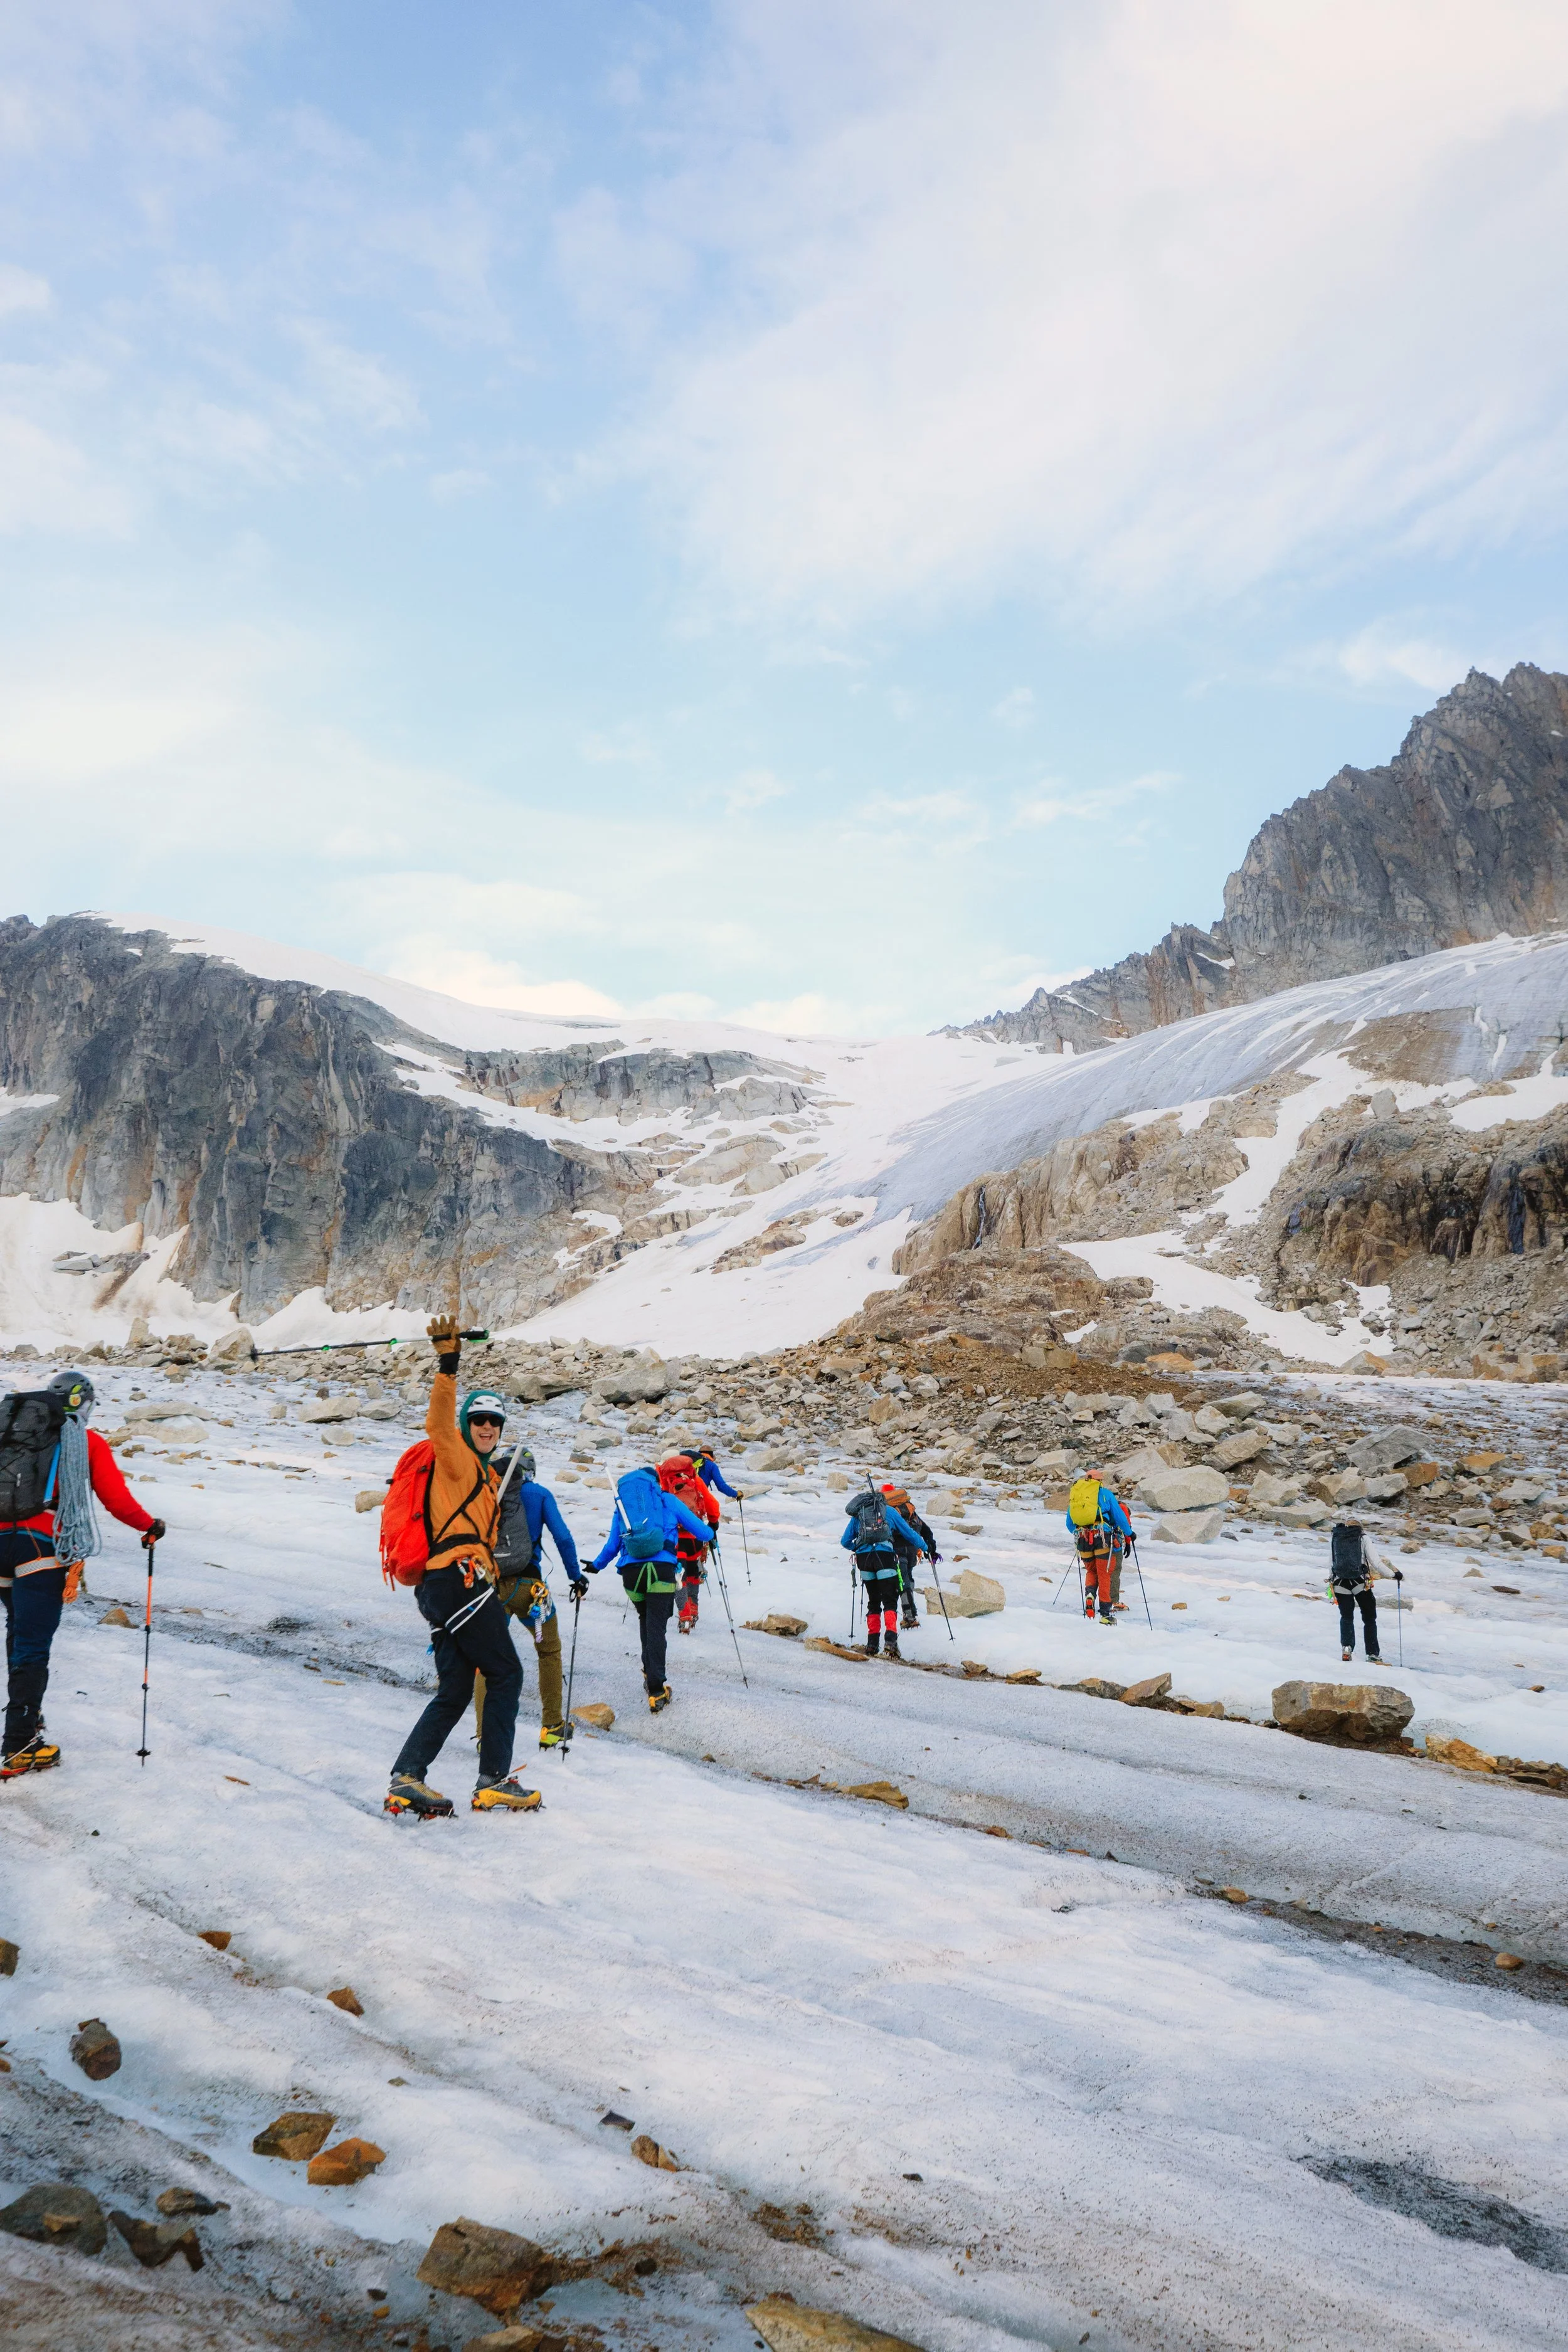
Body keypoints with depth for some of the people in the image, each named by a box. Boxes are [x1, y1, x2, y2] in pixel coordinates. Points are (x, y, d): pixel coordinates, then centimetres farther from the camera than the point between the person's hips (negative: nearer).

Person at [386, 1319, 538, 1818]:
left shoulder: (486, 1474, 28)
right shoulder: (456, 1458, 1)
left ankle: (406, 1779, 3)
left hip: (442, 1590, 9)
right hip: (461, 1579, -9)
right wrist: (448, 1369, -32)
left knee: (454, 1692, 8)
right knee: (506, 1674, -4)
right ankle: (494, 1782, -3)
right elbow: (438, 1423, -21)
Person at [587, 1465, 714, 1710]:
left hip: (631, 1572, 3)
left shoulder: (622, 1504, 21)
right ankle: (656, 1691, -9)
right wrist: (708, 1536, 37)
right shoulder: (668, 1500, 14)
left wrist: (596, 1566, 41)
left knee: (645, 1620, 25)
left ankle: (650, 1673, 31)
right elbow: (700, 1530, 14)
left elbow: (612, 1545, 23)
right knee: (656, 1626, -4)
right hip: (661, 1570, -3)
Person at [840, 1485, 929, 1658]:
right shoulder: (889, 1510, 17)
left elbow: (845, 1541, 24)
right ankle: (891, 1640, -21)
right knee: (890, 1601, -2)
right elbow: (909, 1533, 19)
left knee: (873, 1601, 16)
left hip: (863, 1557, 3)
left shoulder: (857, 1514, 23)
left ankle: (872, 1643, 10)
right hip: (884, 1555, -3)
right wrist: (925, 1549, 33)